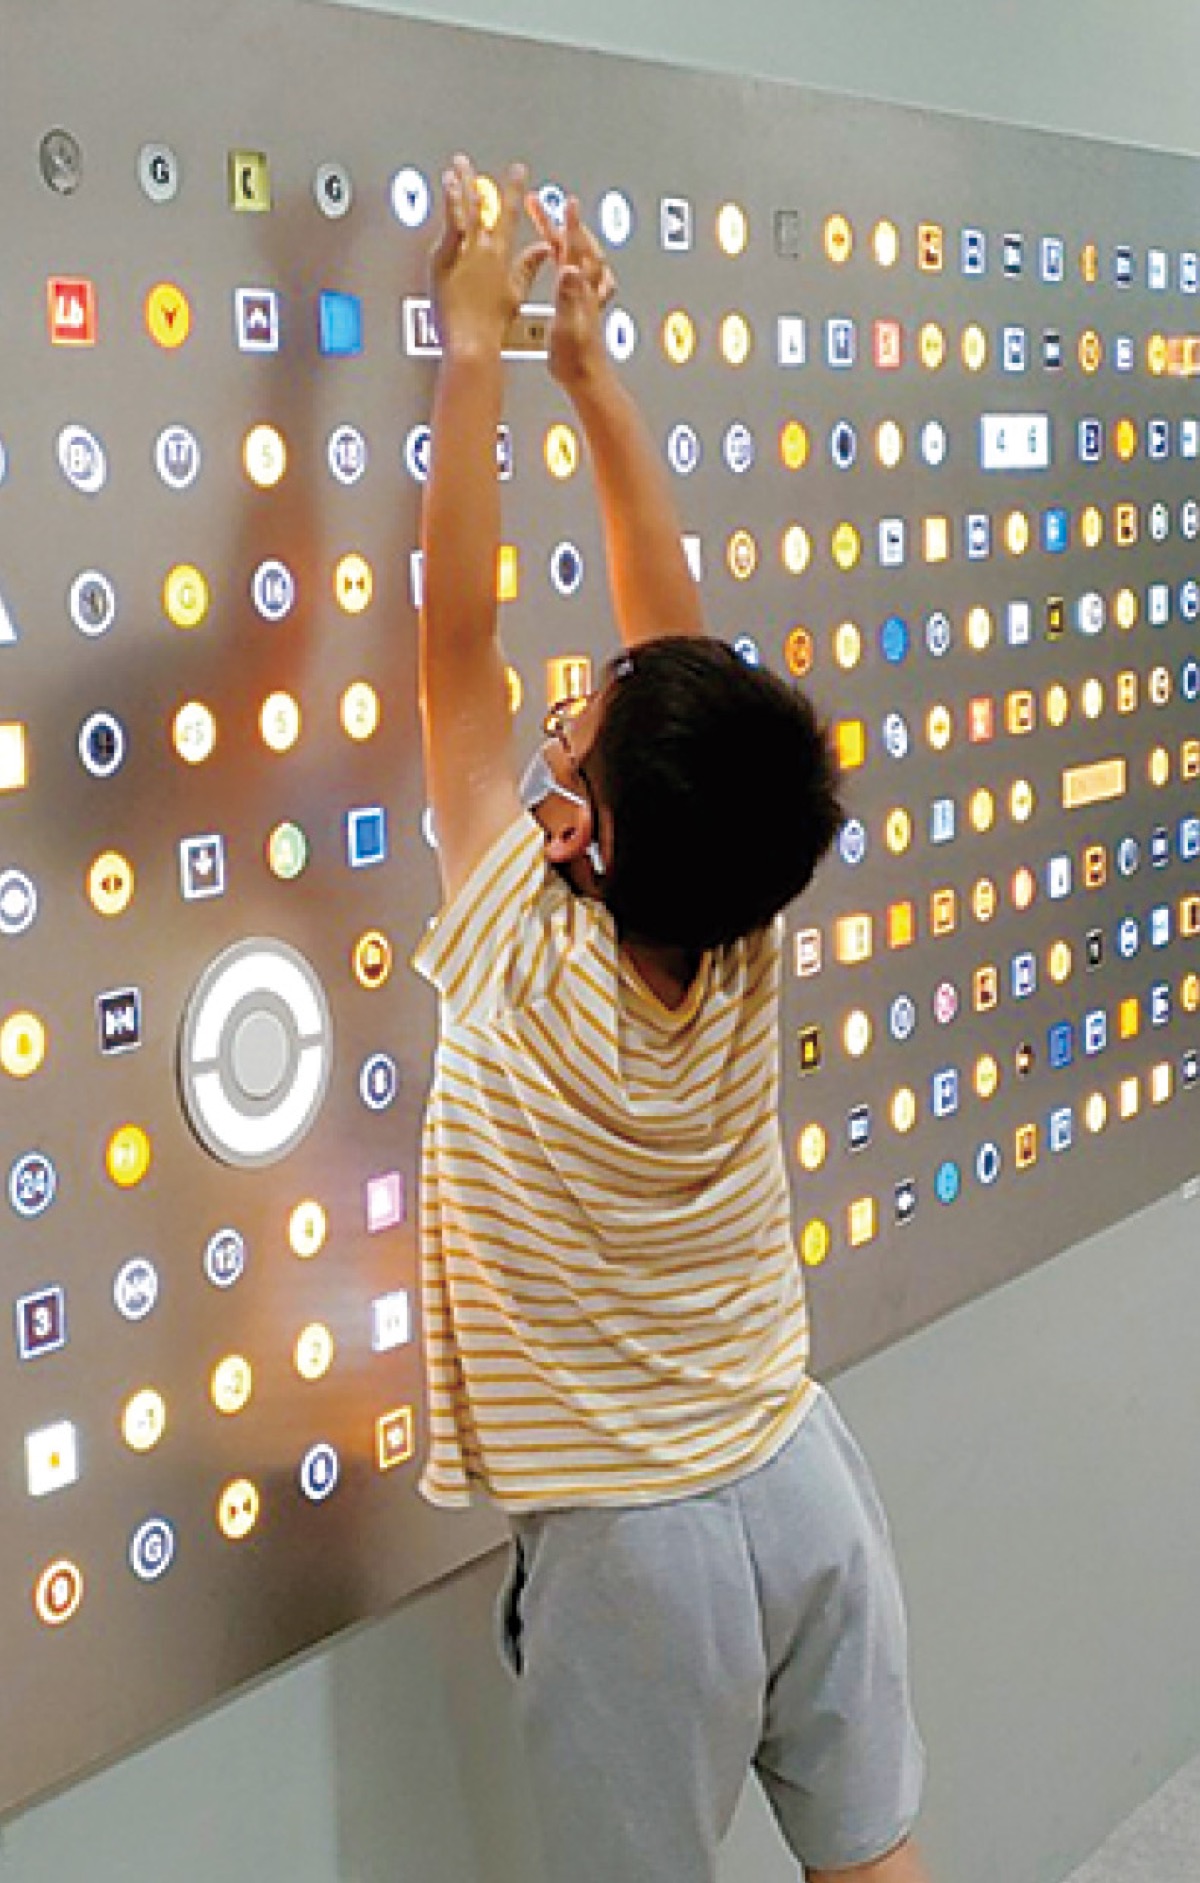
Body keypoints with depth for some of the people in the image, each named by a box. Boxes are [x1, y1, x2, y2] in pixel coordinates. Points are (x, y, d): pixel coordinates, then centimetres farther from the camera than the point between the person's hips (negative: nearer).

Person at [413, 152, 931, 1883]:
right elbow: (676, 637, -2)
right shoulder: (739, 949, -9)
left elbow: (459, 635, -16)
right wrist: (588, 369, 1)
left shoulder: (524, 969, -20)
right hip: (807, 1488, 5)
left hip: (637, 1544, -4)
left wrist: (477, 348, -10)